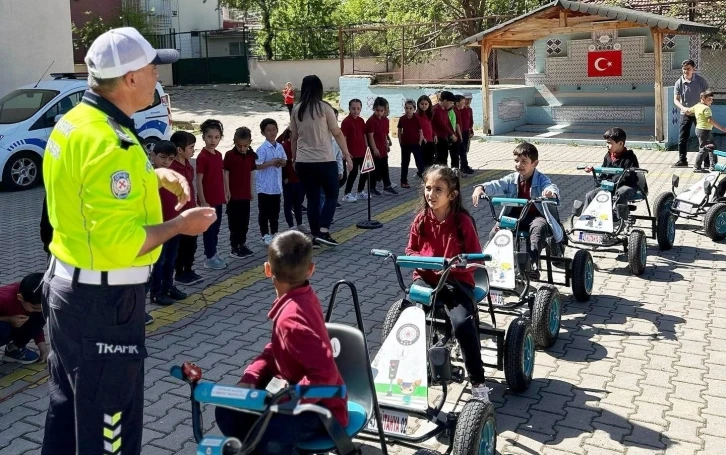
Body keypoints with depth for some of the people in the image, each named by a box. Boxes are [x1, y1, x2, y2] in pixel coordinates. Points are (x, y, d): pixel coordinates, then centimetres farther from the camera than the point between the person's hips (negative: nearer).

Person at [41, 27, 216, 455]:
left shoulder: (75, 121, 5)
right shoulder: (110, 142, -26)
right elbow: (118, 243, -29)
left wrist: (154, 175, 10)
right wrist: (180, 226, -16)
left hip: (67, 284, 10)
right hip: (104, 301, -10)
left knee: (68, 407, 25)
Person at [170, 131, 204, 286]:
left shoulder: (188, 164, 8)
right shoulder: (172, 167, -20)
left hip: (190, 212, 8)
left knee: (191, 244, 16)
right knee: (180, 245, 4)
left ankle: (189, 271, 29)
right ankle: (179, 274, 17)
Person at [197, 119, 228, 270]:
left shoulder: (218, 155, 8)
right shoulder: (202, 157, -16)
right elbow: (199, 181, -16)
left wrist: (223, 195, 16)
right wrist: (203, 202, -18)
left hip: (218, 199, 7)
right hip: (208, 200, -7)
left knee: (216, 227, 15)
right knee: (209, 228, 2)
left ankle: (213, 254, 27)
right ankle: (210, 258, 11)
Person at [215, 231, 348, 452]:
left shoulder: (291, 318, -30)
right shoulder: (302, 296, -3)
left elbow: (325, 373, -34)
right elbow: (276, 348, 7)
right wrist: (250, 378, -6)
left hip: (321, 404, -9)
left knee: (270, 440, -34)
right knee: (228, 412, 3)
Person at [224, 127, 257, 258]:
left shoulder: (251, 155, 6)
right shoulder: (230, 155, -10)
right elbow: (226, 173, -8)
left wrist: (250, 191, 14)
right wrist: (227, 191, -12)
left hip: (245, 194, 5)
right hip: (233, 194, -5)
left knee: (244, 222, 12)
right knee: (234, 222, 0)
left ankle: (242, 244, 24)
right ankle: (234, 248, 7)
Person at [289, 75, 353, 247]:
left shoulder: (296, 110, 5)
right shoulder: (324, 107, -6)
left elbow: (293, 137, 10)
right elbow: (337, 134, -5)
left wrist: (294, 158, 21)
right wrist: (347, 155, 1)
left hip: (303, 162, 4)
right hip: (324, 161, -4)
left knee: (312, 199, 11)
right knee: (332, 195, 10)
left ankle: (315, 235, 14)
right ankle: (323, 232, -3)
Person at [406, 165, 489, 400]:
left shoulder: (462, 221, -9)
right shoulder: (421, 220, 1)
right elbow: (410, 251, 13)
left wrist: (456, 264, -23)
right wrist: (423, 260, -9)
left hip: (456, 281, -3)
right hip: (426, 278, 3)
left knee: (463, 323, -26)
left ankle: (477, 381, -9)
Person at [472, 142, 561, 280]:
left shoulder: (541, 179, -2)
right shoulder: (511, 179, 6)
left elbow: (551, 186, -23)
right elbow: (496, 185, -9)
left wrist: (551, 193, -50)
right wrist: (480, 188, -32)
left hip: (535, 216, -3)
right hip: (514, 215, 3)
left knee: (539, 227, -37)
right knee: (495, 232, -22)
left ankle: (532, 263, -41)